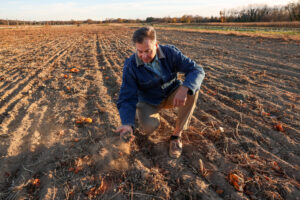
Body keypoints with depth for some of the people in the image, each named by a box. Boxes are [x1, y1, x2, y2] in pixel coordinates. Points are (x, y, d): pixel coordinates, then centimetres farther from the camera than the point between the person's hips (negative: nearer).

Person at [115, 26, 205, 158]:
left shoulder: (170, 52, -18)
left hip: (171, 95, 2)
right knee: (148, 127, -31)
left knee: (192, 88, -28)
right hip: (148, 101, -1)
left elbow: (197, 70, -22)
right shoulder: (131, 66, -21)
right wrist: (127, 124, -41)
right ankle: (153, 115, 11)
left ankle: (177, 134, -16)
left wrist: (184, 89, -44)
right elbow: (127, 99, -22)